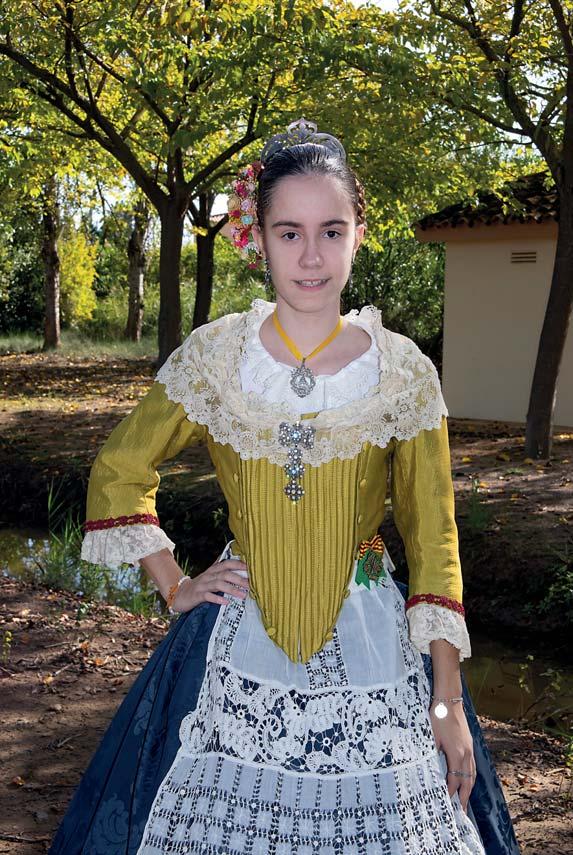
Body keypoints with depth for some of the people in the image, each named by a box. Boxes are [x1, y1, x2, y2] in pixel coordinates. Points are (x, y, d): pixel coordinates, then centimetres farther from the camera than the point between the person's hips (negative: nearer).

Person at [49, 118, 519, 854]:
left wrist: (448, 698, -6)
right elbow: (118, 475, 8)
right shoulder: (212, 357, -4)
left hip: (372, 649, 0)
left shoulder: (404, 372, -5)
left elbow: (434, 543, -3)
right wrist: (174, 591, 2)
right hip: (238, 649, 0)